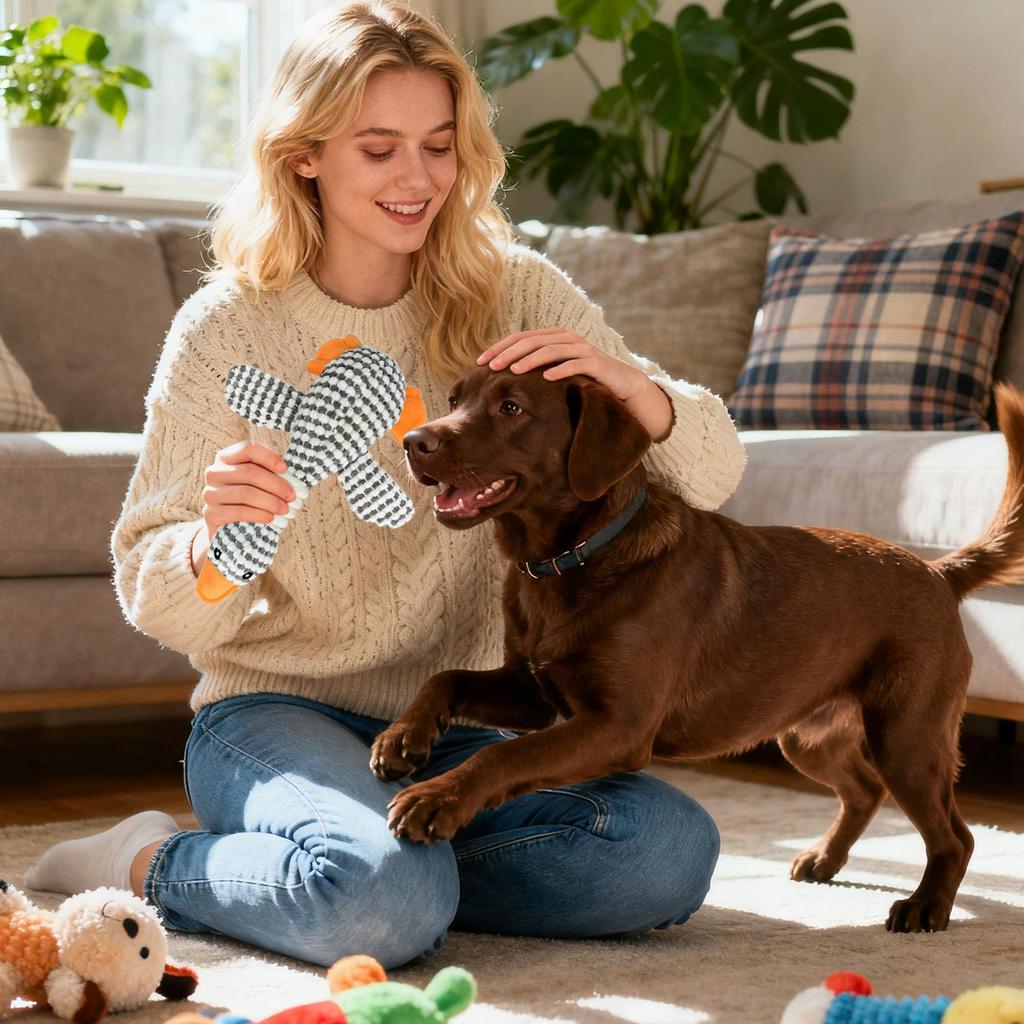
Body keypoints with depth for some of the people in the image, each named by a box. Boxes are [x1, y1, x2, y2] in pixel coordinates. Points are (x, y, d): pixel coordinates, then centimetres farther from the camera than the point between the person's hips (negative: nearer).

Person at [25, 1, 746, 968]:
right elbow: (156, 602, -4)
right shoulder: (227, 329, -7)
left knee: (671, 851, -20)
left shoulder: (514, 295, 0)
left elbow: (711, 476, -1)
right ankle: (145, 864, -4)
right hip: (273, 713, -4)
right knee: (391, 898, -34)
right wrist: (213, 538, -29)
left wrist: (629, 385, -23)